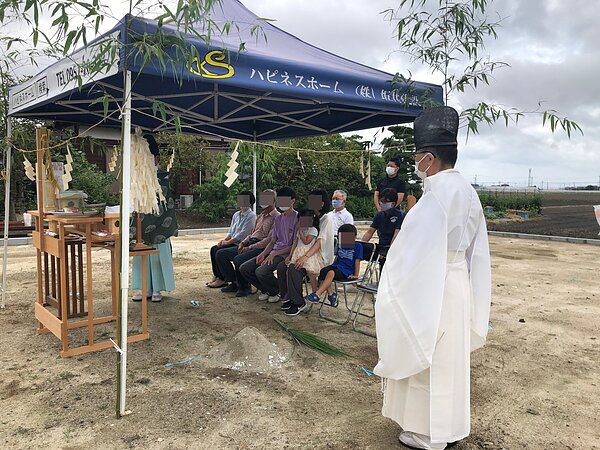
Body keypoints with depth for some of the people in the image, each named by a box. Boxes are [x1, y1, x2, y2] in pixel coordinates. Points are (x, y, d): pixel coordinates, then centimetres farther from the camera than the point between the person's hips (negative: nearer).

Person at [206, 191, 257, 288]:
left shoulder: (251, 216, -11)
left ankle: (222, 279, -9)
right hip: (232, 242, 8)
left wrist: (228, 242, -15)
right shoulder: (236, 215, 16)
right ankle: (216, 276, 2)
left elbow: (242, 234, -17)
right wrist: (224, 239, 0)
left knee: (219, 251, -20)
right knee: (213, 249, -7)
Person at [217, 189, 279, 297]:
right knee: (220, 254, 0)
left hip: (261, 248, -9)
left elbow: (270, 239, -16)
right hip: (250, 243, 9)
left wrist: (250, 247, -18)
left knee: (238, 259, -33)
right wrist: (243, 243, 5)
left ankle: (244, 287, -9)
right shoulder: (261, 216, 23)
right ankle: (234, 283, 6)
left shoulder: (276, 217, -7)